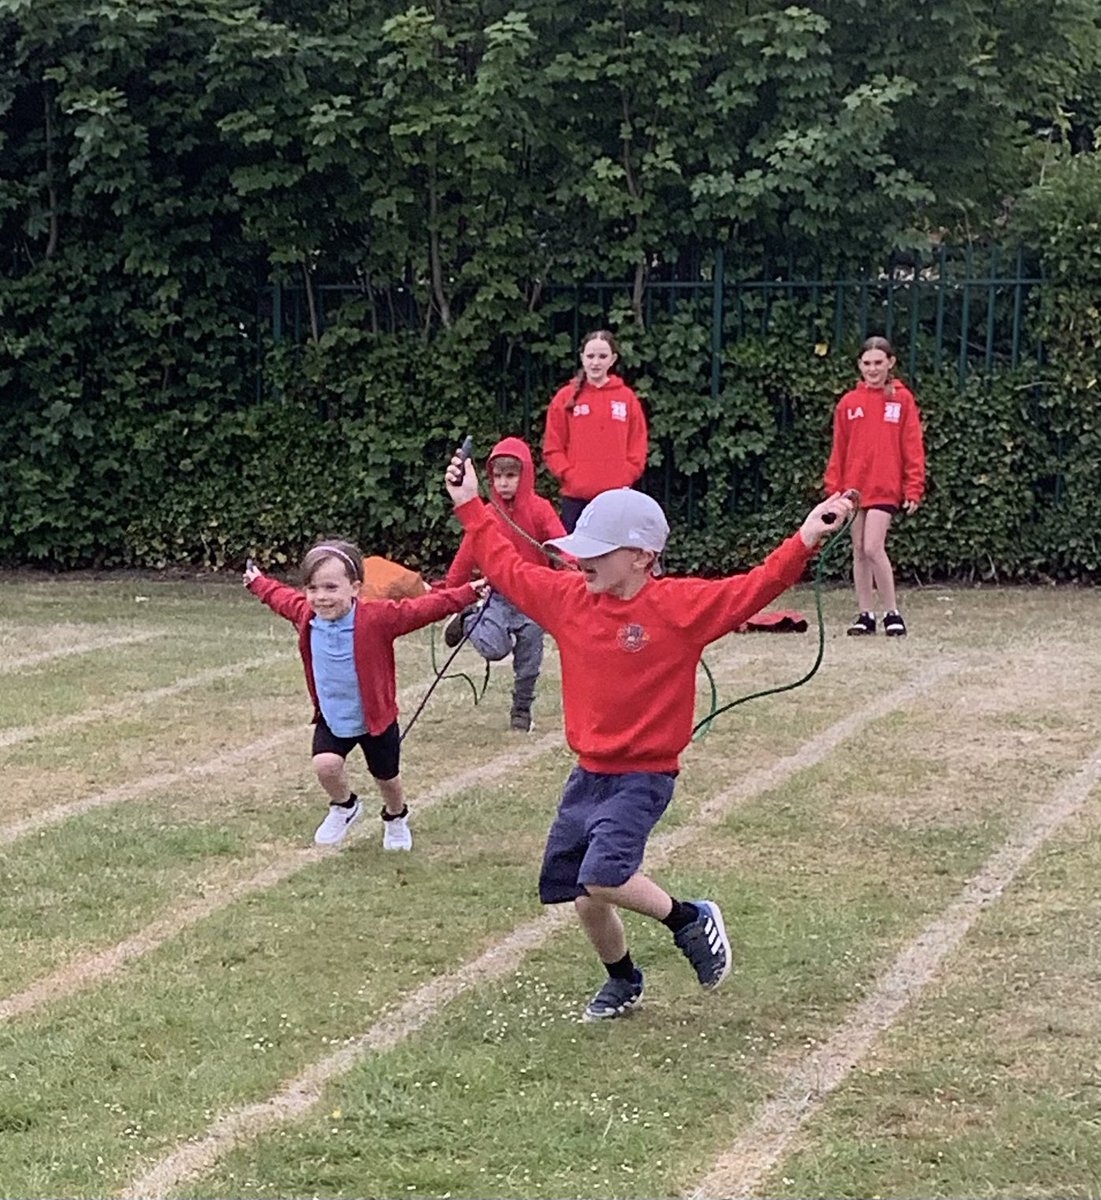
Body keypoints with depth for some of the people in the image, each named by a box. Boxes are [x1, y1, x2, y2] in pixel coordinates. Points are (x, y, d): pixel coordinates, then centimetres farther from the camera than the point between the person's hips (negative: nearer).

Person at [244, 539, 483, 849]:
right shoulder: (305, 616, -11)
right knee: (325, 764, -20)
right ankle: (344, 807, 14)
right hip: (331, 717, 3)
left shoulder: (376, 618, -26)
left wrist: (469, 593, -35)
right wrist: (257, 583, 28)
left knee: (386, 777, 15)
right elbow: (282, 597, 11)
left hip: (376, 718, -3)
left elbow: (424, 608, -28)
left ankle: (396, 819, 49)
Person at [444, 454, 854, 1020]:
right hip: (588, 774, 6)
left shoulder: (680, 606, -13)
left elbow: (751, 589, -21)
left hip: (643, 776, -6)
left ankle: (691, 920, 1)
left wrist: (802, 543, -34)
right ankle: (622, 982, 36)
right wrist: (470, 506, 16)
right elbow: (506, 566, 14)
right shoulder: (568, 596, 2)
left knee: (602, 877, -25)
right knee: (582, 897, 10)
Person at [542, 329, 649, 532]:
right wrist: (568, 476, -8)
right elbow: (552, 448, 4)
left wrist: (626, 479, -5)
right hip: (576, 497, -1)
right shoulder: (566, 397, 4)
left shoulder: (627, 397, 7)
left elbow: (638, 445, 7)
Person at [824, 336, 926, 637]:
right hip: (854, 485, 4)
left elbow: (913, 446, -1)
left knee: (873, 548, -14)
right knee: (859, 551, 7)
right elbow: (839, 450, 9)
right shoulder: (848, 403, 7)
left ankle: (892, 613, -3)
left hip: (885, 487, -4)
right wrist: (833, 488, 4)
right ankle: (866, 614, 14)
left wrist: (914, 488, -6)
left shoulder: (902, 399, 0)